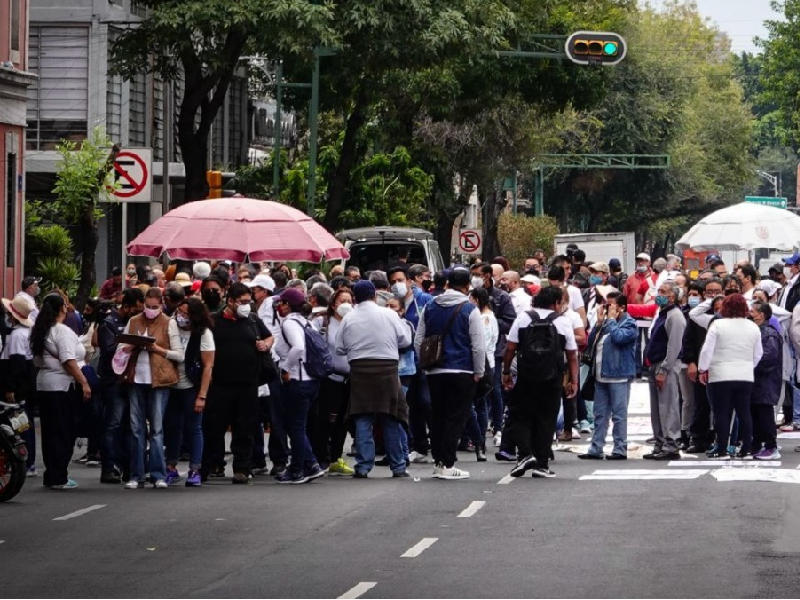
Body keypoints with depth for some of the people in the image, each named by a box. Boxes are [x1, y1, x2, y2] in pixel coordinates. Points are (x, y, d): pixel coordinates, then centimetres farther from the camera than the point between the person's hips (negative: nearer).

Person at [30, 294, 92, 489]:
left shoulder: (40, 332, 14)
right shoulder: (63, 332, -12)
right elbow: (68, 361, -19)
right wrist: (84, 383, -17)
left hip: (43, 384, 8)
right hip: (62, 385, -8)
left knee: (49, 432, 12)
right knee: (64, 432, -4)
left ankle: (51, 476, 15)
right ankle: (58, 478, -6)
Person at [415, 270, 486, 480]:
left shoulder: (431, 307, 7)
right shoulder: (469, 310, -8)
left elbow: (418, 341, 12)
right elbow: (479, 345, -8)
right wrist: (478, 372, 2)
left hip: (435, 372, 5)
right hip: (461, 372, -5)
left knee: (437, 416, 13)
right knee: (455, 418, -2)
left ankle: (438, 461, 16)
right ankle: (447, 465, -6)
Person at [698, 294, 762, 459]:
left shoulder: (718, 325, -8)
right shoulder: (753, 327, 5)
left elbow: (707, 350, -8)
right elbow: (758, 354, 11)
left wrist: (702, 369, 3)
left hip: (721, 376, -4)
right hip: (745, 377, 4)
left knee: (722, 413, 0)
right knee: (744, 412, 8)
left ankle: (722, 449, 0)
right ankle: (746, 448, 7)